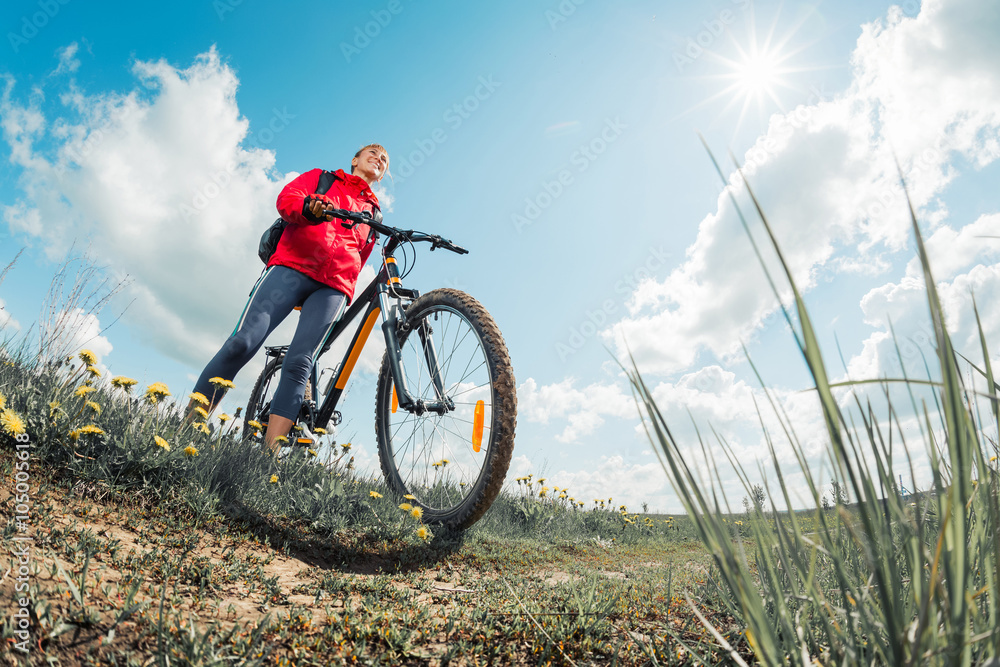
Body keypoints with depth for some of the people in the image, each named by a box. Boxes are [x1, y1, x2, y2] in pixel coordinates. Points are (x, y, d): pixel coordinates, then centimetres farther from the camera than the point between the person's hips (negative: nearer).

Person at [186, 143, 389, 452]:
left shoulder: (373, 213, 32)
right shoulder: (321, 178, 24)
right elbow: (286, 199, 6)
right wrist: (311, 208, -15)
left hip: (333, 287, 2)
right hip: (293, 266, -1)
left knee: (299, 363, -17)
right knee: (243, 342, -18)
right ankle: (187, 424, -8)